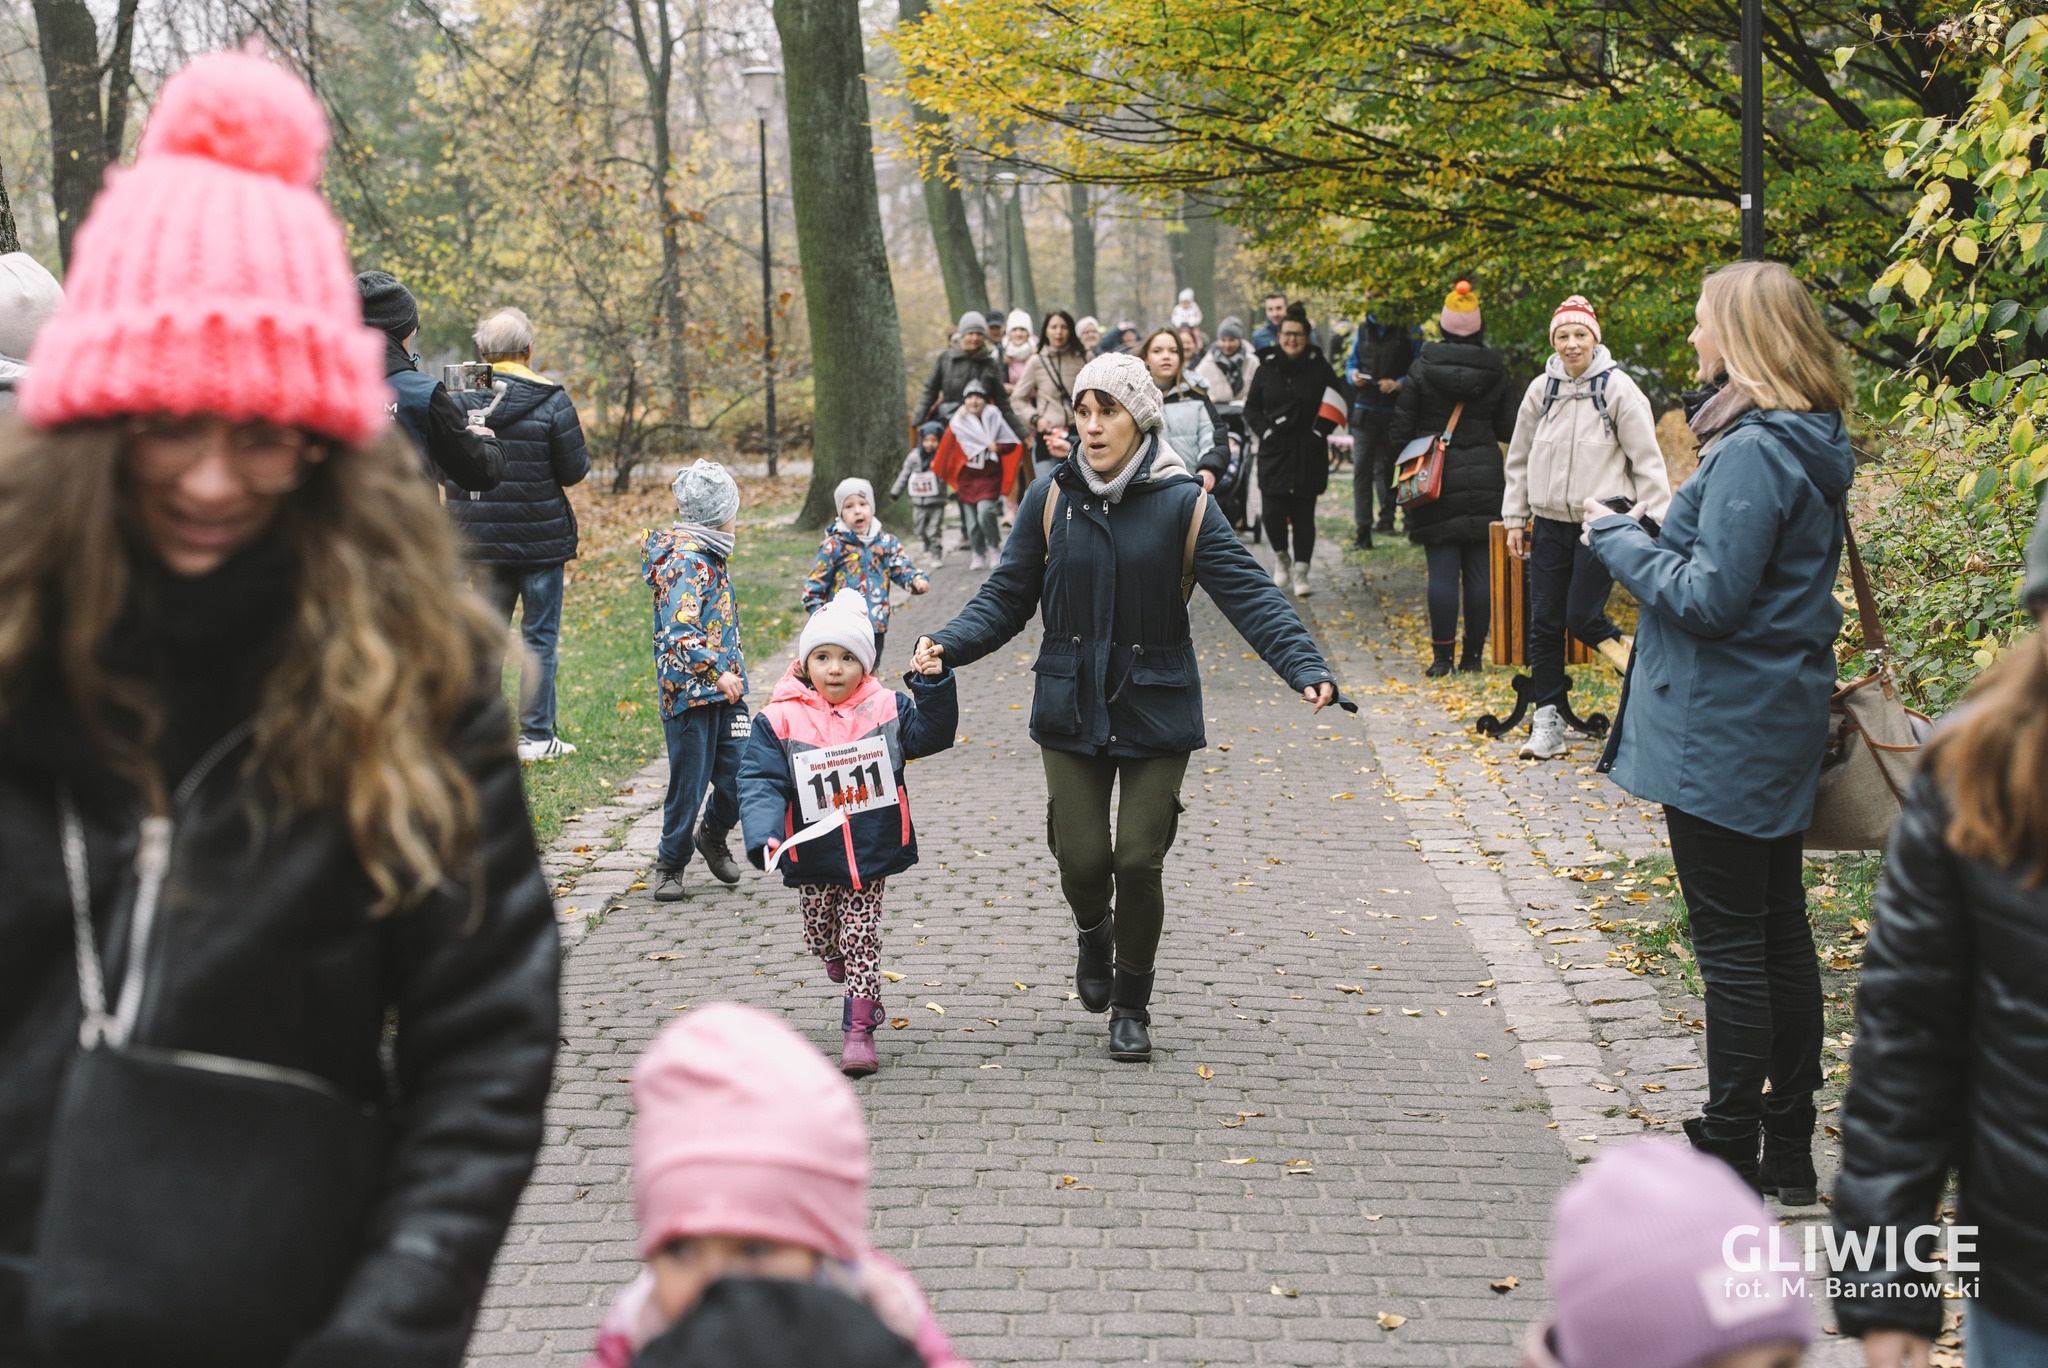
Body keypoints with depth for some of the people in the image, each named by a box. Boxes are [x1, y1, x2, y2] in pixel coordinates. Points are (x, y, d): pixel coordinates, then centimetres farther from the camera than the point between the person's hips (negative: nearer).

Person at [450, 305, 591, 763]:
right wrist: (577, 445, 11)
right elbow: (574, 471, -9)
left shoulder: (459, 399, -3)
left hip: (481, 537, 3)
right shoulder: (551, 401, -12)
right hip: (540, 537, -3)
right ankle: (536, 737, 7)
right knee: (540, 636, 5)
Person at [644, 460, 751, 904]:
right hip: (691, 690, -8)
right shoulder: (687, 562, -17)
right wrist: (717, 672, -29)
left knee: (741, 771, 4)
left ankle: (712, 833, 29)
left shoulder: (709, 555, 13)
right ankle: (670, 863, 17)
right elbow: (679, 631, -26)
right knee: (689, 781, 1)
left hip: (725, 686, 8)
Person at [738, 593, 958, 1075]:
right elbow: (760, 782, -14)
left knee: (861, 937, 0)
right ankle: (850, 975, 50)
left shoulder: (886, 709, -3)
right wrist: (763, 836, -29)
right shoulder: (780, 720, -9)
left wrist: (933, 686, -21)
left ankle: (859, 1028, 11)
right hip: (813, 860, 1)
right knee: (820, 937, 16)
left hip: (872, 854, -1)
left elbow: (932, 734, -6)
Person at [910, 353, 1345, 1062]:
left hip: (1155, 709, -2)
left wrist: (1306, 667, -26)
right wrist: (948, 645, -14)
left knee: (1139, 860, -2)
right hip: (1071, 707, 2)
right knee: (1081, 858, 0)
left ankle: (1132, 1006, 21)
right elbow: (1007, 596, 3)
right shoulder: (1051, 499, -1)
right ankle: (1093, 935, 38)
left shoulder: (1182, 504, -7)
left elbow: (1250, 595, -13)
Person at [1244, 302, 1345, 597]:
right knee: (1273, 513, -6)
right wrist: (1265, 430, -4)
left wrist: (1319, 432, -5)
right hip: (1274, 453, 1)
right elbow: (1251, 408, 11)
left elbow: (1336, 407, 6)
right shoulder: (1266, 368, 5)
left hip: (1308, 455, -1)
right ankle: (1281, 557, 22)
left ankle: (1300, 573, 9)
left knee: (1303, 515, 1)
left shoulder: (1320, 368, 1)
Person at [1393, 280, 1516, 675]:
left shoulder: (1422, 369, -5)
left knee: (1442, 570, -1)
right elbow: (1508, 428, 5)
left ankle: (1442, 656, -2)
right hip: (1485, 479, 2)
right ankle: (1474, 654, 8)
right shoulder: (1496, 371, 0)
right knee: (1480, 569, 5)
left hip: (1437, 480, -2)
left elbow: (1402, 427, -3)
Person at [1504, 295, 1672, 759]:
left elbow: (1646, 458, -5)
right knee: (1544, 621, 4)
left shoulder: (1617, 388, -5)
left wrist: (1659, 521, -10)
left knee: (1583, 617, -9)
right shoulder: (1541, 390, 7)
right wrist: (1515, 519, 12)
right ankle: (1547, 721, 12)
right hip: (1550, 523, 4)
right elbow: (1519, 459, 15)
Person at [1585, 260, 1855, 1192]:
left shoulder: (1752, 454, -21)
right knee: (1779, 929, 16)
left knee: (1731, 941, -1)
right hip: (1779, 725, 10)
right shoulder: (1810, 444, 10)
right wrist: (1653, 534, 9)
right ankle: (1789, 1142, 26)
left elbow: (1711, 598, -23)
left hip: (1723, 732, -10)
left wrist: (1619, 538, -11)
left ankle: (1732, 1156, 8)